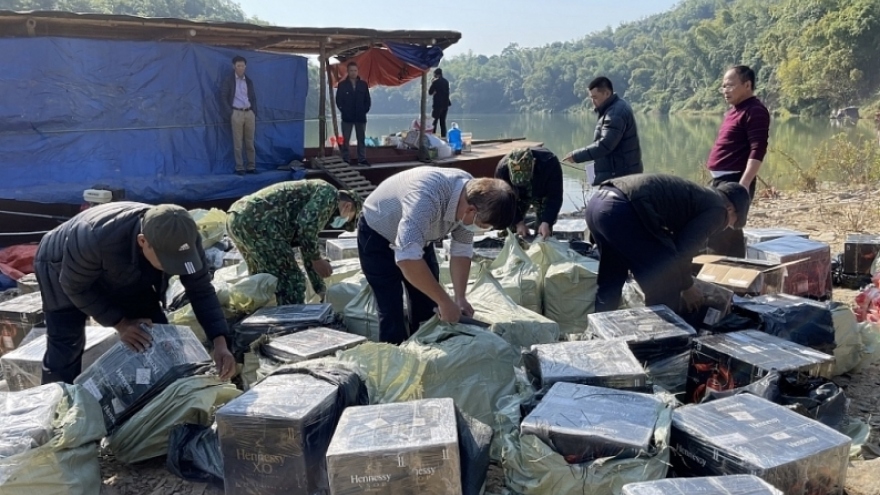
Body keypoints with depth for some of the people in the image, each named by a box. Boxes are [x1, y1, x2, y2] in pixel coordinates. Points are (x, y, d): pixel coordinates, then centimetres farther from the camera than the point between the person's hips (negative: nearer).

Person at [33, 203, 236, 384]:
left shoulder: (183, 238, -32)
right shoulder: (96, 239, -44)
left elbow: (201, 289, -21)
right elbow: (75, 287, -26)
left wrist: (220, 342, -32)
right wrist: (120, 323, -31)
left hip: (124, 274, 4)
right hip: (64, 269, -4)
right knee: (65, 350, -11)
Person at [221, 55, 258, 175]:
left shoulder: (249, 81, 14)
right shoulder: (228, 81, 3)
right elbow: (224, 98, 0)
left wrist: (254, 112, 6)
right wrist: (230, 113, -9)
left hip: (249, 113, 4)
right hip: (236, 113, -4)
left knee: (250, 142, 5)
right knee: (237, 143, -3)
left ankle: (251, 167, 9)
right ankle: (239, 167, 0)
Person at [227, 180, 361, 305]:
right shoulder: (328, 193, 4)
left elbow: (307, 249, 37)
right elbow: (306, 226, -14)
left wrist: (321, 290, 41)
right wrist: (318, 260, -2)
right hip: (257, 221, -11)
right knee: (291, 281, -2)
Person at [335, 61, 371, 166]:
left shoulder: (363, 84, 5)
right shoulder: (342, 85, -1)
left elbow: (367, 100, 8)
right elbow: (338, 100, -2)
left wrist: (365, 110, -2)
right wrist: (344, 111, -8)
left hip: (361, 116, 2)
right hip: (347, 117, -2)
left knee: (361, 139, 7)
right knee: (345, 140, 1)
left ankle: (362, 159, 13)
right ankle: (345, 159, 6)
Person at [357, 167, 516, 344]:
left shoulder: (472, 195, -19)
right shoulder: (427, 197, -42)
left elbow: (462, 250, -7)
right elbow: (407, 258, -48)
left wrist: (460, 298, -15)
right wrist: (445, 302, -41)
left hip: (417, 237, 7)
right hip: (378, 237, -6)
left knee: (427, 307, 8)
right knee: (393, 312, -11)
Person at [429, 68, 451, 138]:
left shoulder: (435, 82, -10)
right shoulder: (446, 81, 10)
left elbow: (430, 92, -6)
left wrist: (432, 83, 6)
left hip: (438, 104, -6)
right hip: (445, 104, 7)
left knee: (434, 122, -4)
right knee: (443, 122, 10)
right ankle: (443, 136, 7)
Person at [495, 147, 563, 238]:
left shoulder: (549, 162, -41)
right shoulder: (502, 169, -37)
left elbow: (554, 197, -34)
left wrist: (546, 222, -45)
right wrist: (518, 222, -33)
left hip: (543, 196, -1)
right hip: (519, 196, 1)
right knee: (512, 226, -2)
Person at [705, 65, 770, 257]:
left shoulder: (754, 111, -11)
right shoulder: (735, 110, 18)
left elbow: (757, 151, -19)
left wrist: (743, 185, -27)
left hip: (735, 182, -10)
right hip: (721, 180, 10)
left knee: (719, 236, -10)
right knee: (729, 233, 15)